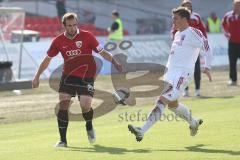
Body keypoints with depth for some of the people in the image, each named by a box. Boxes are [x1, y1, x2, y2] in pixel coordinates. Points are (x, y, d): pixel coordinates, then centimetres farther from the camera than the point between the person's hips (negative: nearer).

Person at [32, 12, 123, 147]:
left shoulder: (87, 36, -8)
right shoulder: (59, 41, -1)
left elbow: (102, 52, -1)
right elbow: (48, 59, 11)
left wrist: (115, 62, -13)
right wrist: (37, 77, 11)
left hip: (86, 76, -2)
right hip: (68, 76, 2)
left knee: (85, 106, -14)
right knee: (63, 105, -10)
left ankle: (89, 126, 22)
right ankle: (63, 140, -1)